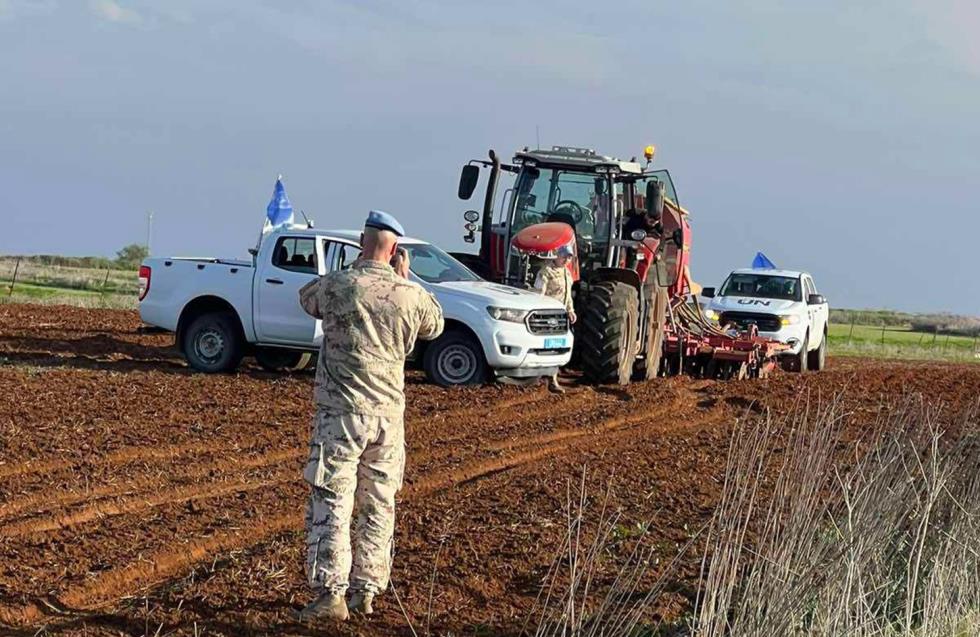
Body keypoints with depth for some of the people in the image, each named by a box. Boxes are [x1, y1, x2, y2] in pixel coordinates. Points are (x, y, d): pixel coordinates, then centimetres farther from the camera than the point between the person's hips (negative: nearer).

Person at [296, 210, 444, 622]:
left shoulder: (337, 285, -10)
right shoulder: (411, 294, -3)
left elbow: (306, 298, 14)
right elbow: (434, 326, 19)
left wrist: (354, 268, 18)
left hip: (341, 411, -3)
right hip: (389, 414, 3)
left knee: (330, 504, -2)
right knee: (378, 506, 13)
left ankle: (331, 594, -7)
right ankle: (366, 590, 18)